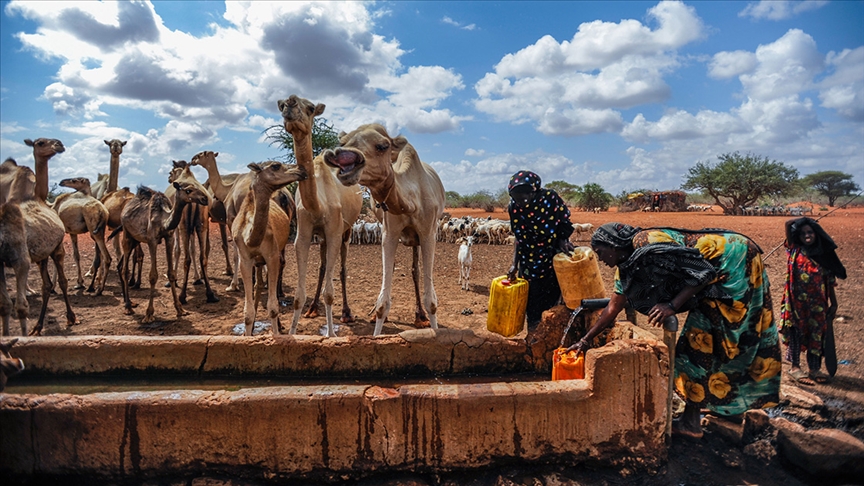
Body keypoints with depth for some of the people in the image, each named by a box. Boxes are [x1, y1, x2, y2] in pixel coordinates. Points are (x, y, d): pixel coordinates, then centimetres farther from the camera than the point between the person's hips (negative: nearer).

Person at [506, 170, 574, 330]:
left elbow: (566, 223, -5)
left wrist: (562, 239, -22)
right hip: (529, 262, 3)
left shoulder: (550, 198, -19)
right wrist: (515, 264, -3)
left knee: (551, 299, 6)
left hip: (553, 258, -2)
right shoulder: (514, 207, -9)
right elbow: (519, 238, 1)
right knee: (531, 301, 8)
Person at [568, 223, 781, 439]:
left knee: (701, 338, -8)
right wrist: (586, 338, 11)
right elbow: (613, 307, 9)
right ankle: (731, 405, 34)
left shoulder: (648, 243, -25)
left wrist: (672, 305, -31)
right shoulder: (628, 264, 4)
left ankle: (690, 421, 0)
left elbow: (702, 272, -25)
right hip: (722, 275, 9)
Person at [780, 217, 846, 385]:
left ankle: (814, 369, 22)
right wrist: (803, 220, 1)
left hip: (817, 304, 3)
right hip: (797, 302, -3)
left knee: (816, 334, 10)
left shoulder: (824, 255, 5)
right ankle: (795, 367, 14)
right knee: (796, 333, 4)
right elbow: (788, 224, -13)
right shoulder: (795, 250, -3)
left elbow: (830, 282, 8)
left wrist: (834, 303, 7)